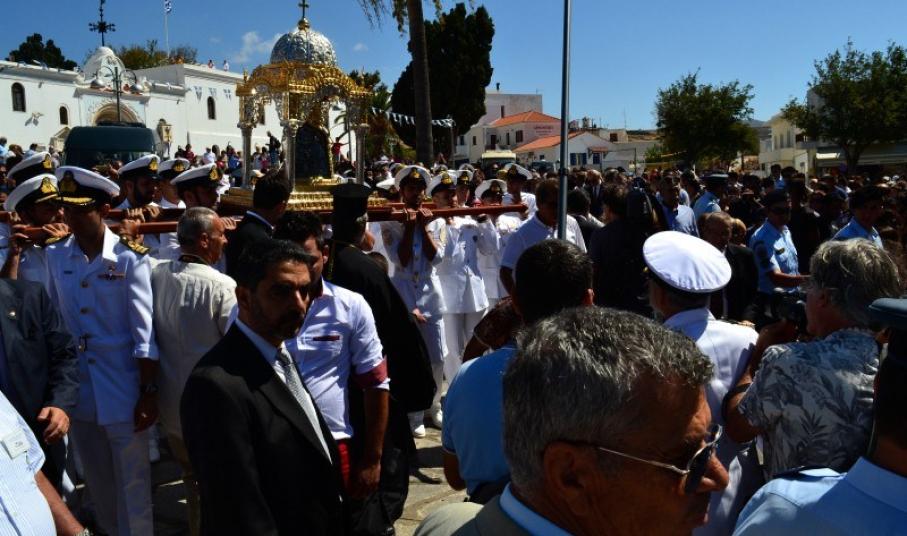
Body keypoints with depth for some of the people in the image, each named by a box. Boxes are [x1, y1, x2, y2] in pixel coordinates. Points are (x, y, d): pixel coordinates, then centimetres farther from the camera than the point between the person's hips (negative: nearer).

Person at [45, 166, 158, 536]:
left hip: (123, 389, -5)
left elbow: (144, 333, -12)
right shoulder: (55, 256, 1)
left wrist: (148, 392, -12)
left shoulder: (130, 259, -13)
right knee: (98, 481, 21)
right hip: (76, 389, 5)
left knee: (132, 482, 8)